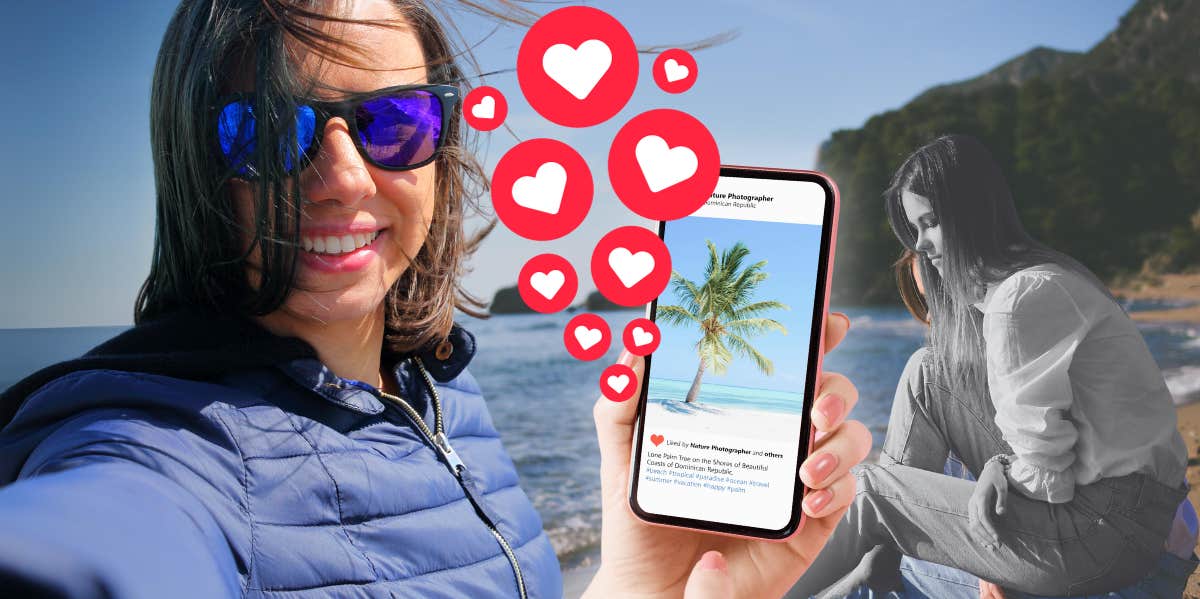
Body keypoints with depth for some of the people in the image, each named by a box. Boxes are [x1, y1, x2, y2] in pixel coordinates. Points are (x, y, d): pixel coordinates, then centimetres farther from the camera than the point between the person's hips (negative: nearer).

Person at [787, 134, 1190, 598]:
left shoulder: (1023, 299, -23)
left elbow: (1048, 475, -22)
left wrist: (1000, 472, -2)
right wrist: (1001, 467, -5)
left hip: (1111, 528, -9)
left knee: (874, 492, -3)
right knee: (928, 371, 8)